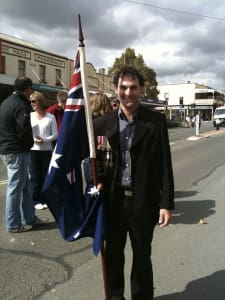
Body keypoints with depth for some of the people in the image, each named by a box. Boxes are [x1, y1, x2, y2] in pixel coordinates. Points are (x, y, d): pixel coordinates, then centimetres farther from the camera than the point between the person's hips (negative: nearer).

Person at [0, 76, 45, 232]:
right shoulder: (21, 105, -17)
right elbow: (24, 130, -23)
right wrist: (30, 144, -4)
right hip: (17, 152, -10)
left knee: (25, 185, 16)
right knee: (16, 188, 0)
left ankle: (29, 218, 24)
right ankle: (13, 224, 10)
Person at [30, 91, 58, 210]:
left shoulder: (50, 117, -1)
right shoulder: (30, 116, 1)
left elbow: (55, 135, -2)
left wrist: (44, 140, -16)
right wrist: (33, 139, -18)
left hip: (47, 150, 0)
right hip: (33, 150, 0)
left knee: (45, 176, 8)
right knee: (35, 176, 3)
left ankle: (44, 199, 21)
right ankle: (36, 200, 13)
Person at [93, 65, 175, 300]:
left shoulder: (156, 121, -5)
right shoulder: (103, 123, 1)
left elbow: (165, 164, -5)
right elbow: (96, 160, 10)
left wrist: (166, 203, -8)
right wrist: (98, 183, -8)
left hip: (144, 201, -2)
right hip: (113, 199, 2)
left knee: (142, 255, 16)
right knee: (113, 254, 18)